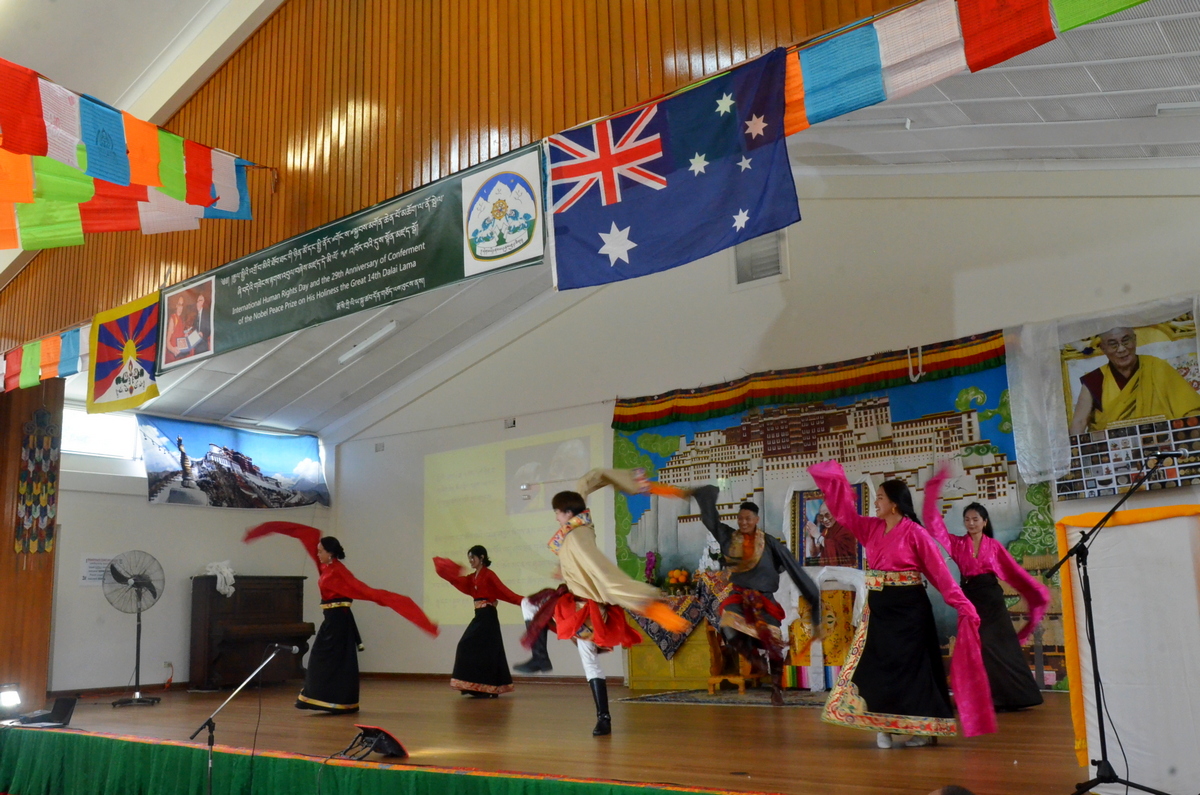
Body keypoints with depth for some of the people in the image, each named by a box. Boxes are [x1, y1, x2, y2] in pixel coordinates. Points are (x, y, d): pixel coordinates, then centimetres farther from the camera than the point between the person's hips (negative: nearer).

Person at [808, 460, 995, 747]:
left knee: (911, 665, -2)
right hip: (878, 608, 6)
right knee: (878, 664, 5)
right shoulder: (871, 528, 6)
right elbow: (845, 512, 11)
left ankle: (925, 729, 9)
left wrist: (962, 605, -17)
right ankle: (883, 727, 13)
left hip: (908, 608, -6)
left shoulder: (914, 533, -12)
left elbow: (939, 571, -12)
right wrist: (833, 481, 2)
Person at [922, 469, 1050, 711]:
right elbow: (933, 522, -7)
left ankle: (1010, 697, 12)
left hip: (992, 600, 0)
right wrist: (935, 488, -12)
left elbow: (1014, 571, 4)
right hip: (970, 599, 0)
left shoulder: (994, 545, 2)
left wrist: (1038, 591, -1)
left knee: (1002, 648, 4)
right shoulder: (957, 544, 1)